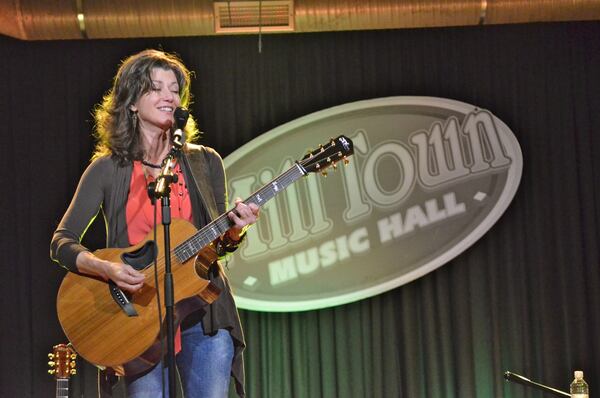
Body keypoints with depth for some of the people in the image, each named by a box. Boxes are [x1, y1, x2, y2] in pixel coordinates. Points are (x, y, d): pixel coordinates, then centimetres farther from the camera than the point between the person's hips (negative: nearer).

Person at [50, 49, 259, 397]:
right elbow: (62, 242, -1)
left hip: (204, 315, 2)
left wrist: (234, 230, -13)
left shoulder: (205, 163, 8)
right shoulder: (108, 169, 2)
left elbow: (218, 245, 10)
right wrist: (108, 269, -19)